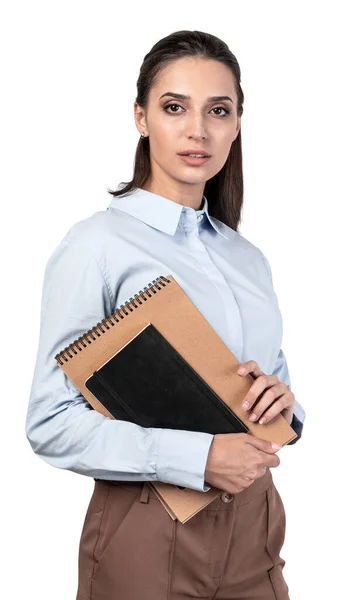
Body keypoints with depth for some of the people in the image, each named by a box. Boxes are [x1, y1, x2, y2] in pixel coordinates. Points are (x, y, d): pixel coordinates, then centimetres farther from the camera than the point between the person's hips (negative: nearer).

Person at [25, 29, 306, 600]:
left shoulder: (248, 258, 8)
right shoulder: (95, 245, -12)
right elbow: (52, 424, -16)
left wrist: (282, 400, -6)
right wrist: (197, 457, -23)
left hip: (254, 524, 6)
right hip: (148, 532, -6)